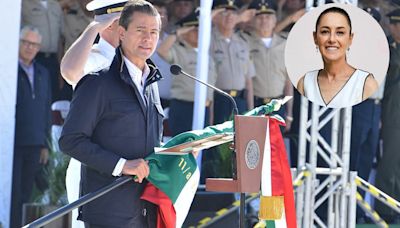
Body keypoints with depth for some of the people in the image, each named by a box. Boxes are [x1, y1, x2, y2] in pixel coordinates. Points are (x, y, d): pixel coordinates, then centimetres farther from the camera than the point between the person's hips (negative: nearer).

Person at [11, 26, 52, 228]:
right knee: (12, 194, -8)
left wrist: (45, 143, 15)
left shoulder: (43, 73, 16)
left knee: (25, 194, 5)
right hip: (12, 143, -5)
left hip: (34, 145, 5)